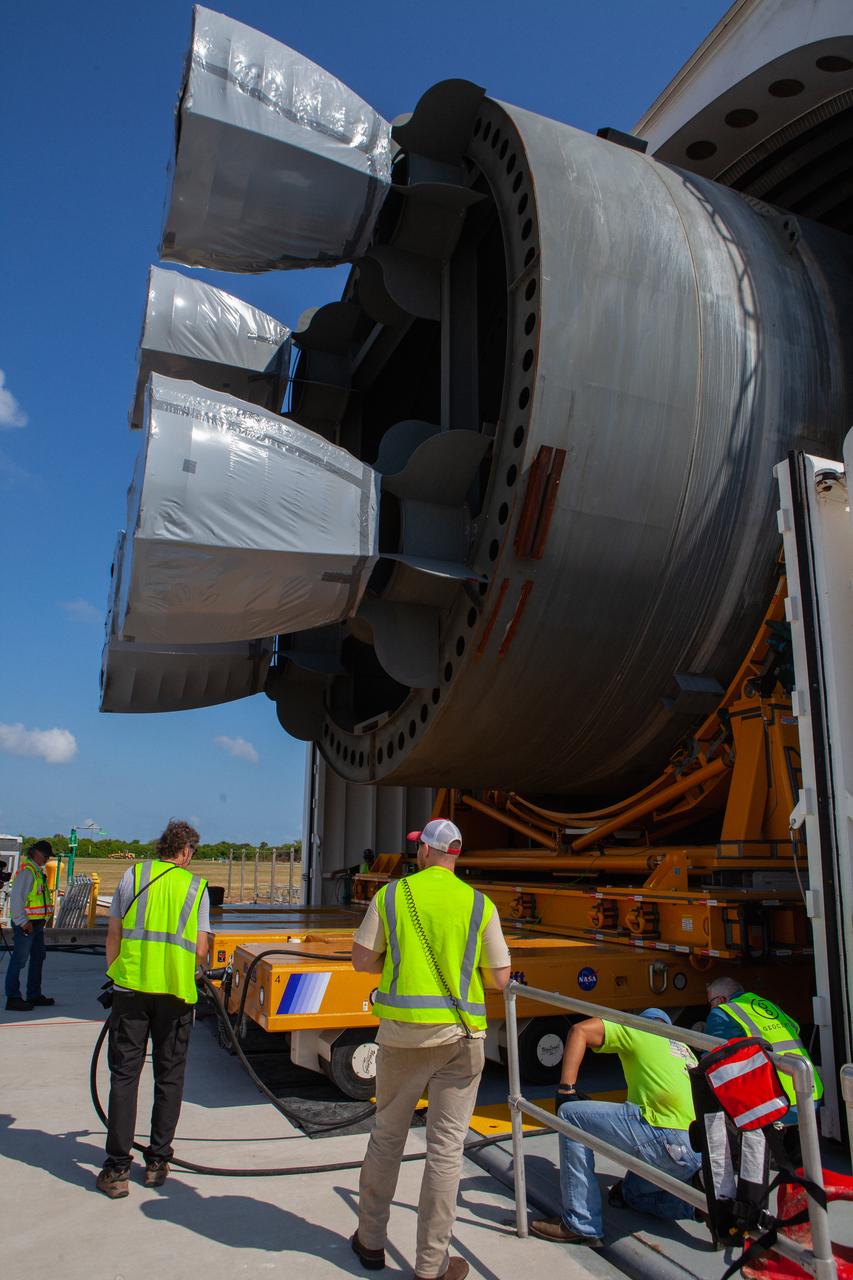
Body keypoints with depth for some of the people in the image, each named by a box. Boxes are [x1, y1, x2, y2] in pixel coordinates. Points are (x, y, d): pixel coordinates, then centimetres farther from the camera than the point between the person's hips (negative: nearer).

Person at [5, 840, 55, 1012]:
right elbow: (16, 899, -21)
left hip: (37, 924, 10)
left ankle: (34, 995, 24)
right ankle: (12, 998, 1)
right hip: (26, 925, -10)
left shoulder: (38, 871, 14)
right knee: (19, 960, -4)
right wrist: (23, 922, -21)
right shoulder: (26, 871, -16)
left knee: (38, 958, 15)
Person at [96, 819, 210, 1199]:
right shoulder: (196, 886, 3)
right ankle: (157, 1162, 20)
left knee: (124, 1074, 8)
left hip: (131, 986, 1)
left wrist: (114, 973, 18)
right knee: (169, 1076, 13)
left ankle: (117, 1169, 9)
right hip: (176, 992, 0)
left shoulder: (134, 875, 4)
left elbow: (113, 933, 5)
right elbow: (201, 949, 1)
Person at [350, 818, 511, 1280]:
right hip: (458, 1036, -1)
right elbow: (499, 978, 1)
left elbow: (362, 960, 1)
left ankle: (371, 1241, 33)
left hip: (401, 1032, 1)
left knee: (387, 1136, 19)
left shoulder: (391, 895, -2)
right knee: (445, 1148, 9)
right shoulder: (479, 904, -2)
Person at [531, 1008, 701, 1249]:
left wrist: (565, 1091, 0)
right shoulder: (685, 1050, 31)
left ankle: (580, 1225, 1)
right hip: (702, 1154, 9)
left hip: (669, 1139, -9)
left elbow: (580, 1030, 0)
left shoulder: (637, 1031, 12)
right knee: (630, 1192, 33)